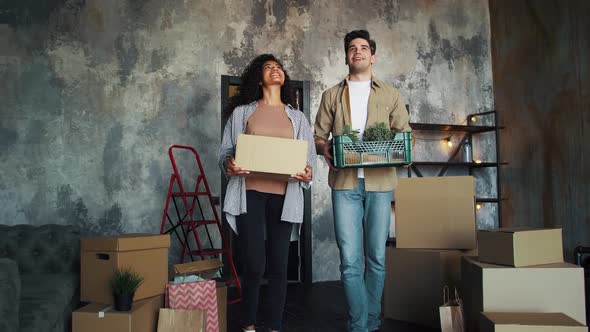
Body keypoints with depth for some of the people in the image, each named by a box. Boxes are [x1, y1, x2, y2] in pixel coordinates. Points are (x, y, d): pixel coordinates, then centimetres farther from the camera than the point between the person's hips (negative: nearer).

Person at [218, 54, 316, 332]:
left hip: (284, 197, 2)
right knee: (254, 265, -4)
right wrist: (229, 166, -13)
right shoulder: (241, 112, 11)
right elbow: (225, 152, 9)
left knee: (278, 266, 3)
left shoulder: (298, 118, 15)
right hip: (250, 194, -2)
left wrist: (307, 173, -10)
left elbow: (310, 159, 12)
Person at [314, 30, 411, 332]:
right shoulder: (331, 95, 15)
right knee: (350, 260, -5)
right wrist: (325, 148, -11)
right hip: (345, 183, 0)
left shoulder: (390, 95, 15)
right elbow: (318, 135, 12)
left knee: (376, 258, 5)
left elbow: (404, 133, 12)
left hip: (380, 182, 1)